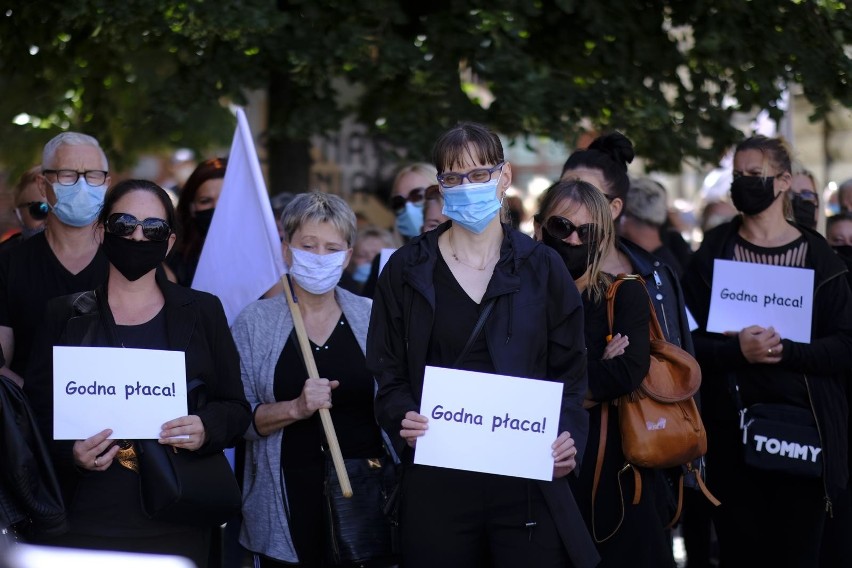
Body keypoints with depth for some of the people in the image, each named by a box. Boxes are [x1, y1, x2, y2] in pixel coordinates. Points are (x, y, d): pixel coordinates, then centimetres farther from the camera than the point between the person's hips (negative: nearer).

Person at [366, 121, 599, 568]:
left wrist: (570, 438, -10)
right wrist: (402, 419, -14)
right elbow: (389, 375, 6)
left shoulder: (541, 268, 7)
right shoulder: (407, 270, 6)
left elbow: (569, 372, 8)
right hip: (436, 479, 0)